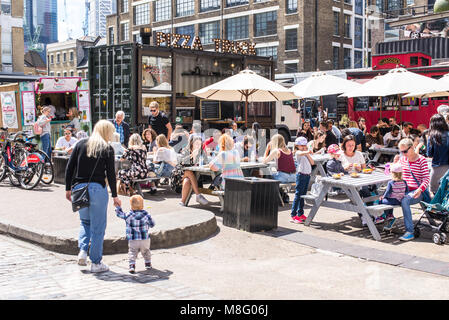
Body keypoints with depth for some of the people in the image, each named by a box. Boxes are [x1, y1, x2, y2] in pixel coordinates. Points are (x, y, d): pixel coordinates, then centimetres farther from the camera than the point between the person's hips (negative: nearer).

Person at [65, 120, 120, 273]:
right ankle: (96, 263, 11)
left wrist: (68, 189, 12)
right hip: (97, 189, -4)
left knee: (85, 222, 25)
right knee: (98, 227, 6)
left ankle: (82, 250, 7)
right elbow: (111, 174, -5)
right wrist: (114, 196, 2)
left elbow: (69, 167, 5)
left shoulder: (81, 144, 6)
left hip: (79, 188, 4)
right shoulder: (107, 149, -4)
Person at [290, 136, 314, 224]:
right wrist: (307, 152, -51)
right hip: (301, 175, -8)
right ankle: (293, 215, -8)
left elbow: (312, 163, 9)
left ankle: (300, 214, 20)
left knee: (303, 195, 12)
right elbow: (301, 153, -30)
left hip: (307, 175, 8)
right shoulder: (298, 152, -5)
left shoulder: (306, 153, 17)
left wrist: (308, 154, -2)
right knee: (298, 195, -9)